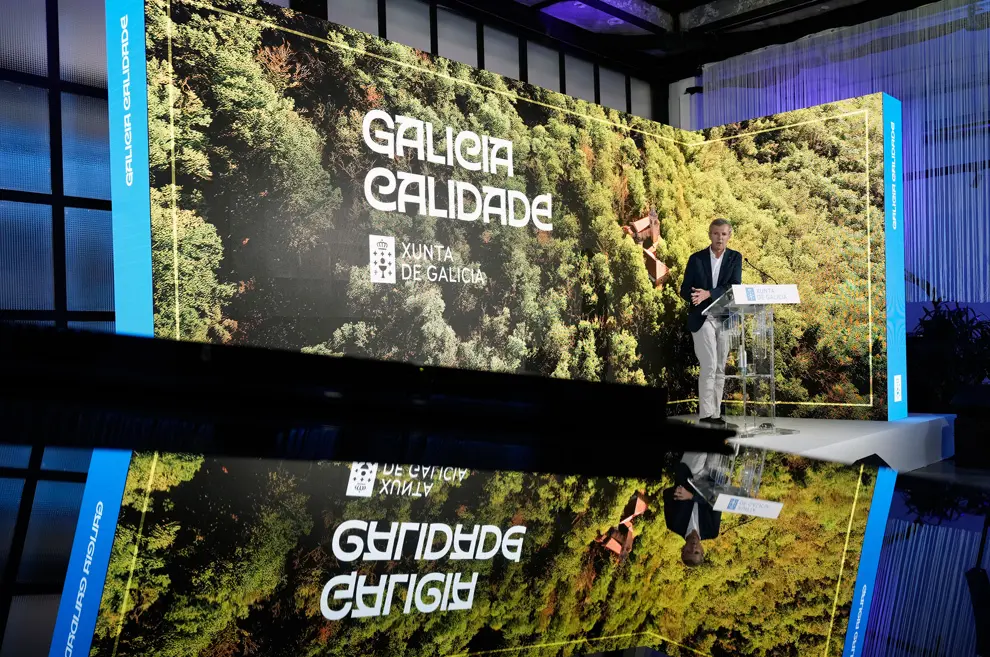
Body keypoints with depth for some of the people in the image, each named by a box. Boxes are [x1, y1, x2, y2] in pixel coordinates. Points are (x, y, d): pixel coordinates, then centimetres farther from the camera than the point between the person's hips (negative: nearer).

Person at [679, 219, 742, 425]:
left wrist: (708, 294, -22)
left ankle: (715, 414, 11)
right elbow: (685, 289, 1)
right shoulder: (696, 258, 3)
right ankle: (705, 415, -7)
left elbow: (735, 286, -8)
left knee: (720, 368, 5)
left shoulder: (735, 258, 5)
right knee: (709, 366, -11)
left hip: (725, 319, 2)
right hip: (702, 319, -2)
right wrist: (696, 297, -23)